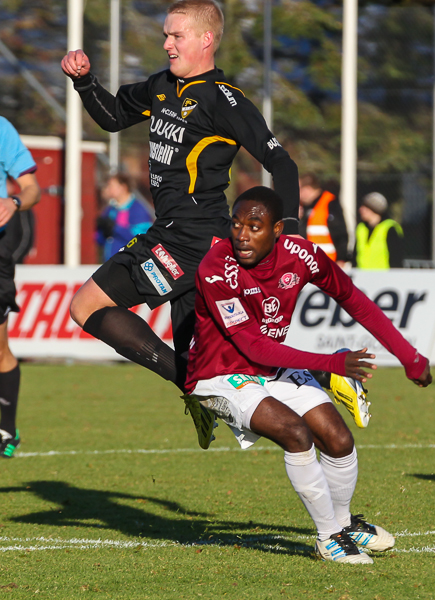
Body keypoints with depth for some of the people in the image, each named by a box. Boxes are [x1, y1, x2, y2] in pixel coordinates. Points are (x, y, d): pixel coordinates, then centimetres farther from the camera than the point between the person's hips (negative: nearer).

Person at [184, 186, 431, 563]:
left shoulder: (299, 255, -15)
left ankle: (343, 521, 27)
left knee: (339, 440, -4)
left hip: (275, 369, 5)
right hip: (221, 376, -5)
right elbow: (253, 347, -27)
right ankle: (329, 537, -10)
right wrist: (333, 363, -31)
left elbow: (352, 299, 2)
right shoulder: (216, 270, -28)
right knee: (295, 431, -27)